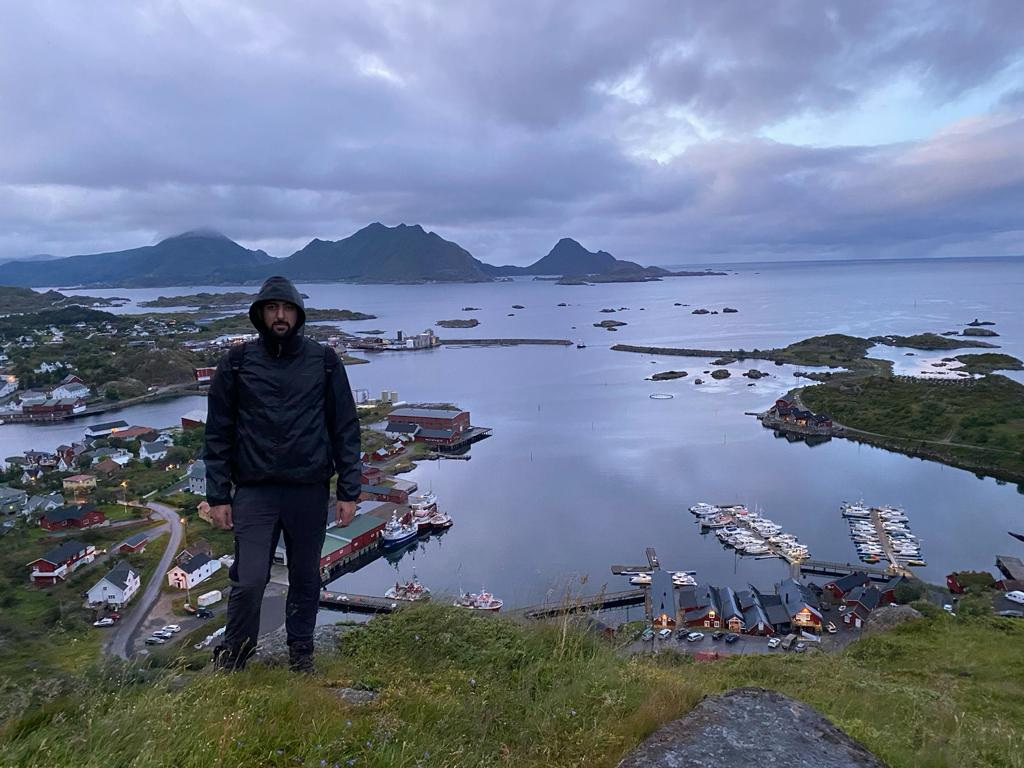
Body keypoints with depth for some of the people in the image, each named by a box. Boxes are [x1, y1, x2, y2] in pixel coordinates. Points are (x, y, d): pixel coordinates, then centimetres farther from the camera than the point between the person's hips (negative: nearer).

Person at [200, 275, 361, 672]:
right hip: (255, 491, -1)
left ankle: (301, 650, 35)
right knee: (249, 581, -3)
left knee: (305, 579, 13)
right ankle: (234, 652, 25)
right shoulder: (237, 362, 1)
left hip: (310, 491, 1)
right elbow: (218, 433, 4)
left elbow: (345, 428, 2)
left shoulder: (324, 361, 1)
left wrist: (349, 491, -1)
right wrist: (217, 495, 0)